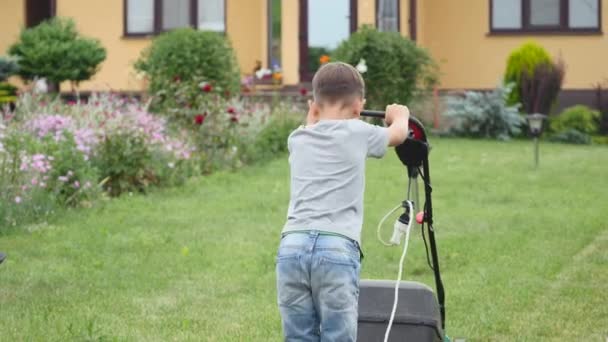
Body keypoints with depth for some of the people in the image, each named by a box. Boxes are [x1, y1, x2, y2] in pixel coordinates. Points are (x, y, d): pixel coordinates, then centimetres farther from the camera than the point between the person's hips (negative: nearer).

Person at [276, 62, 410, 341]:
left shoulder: (297, 140, 19)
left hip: (292, 247, 4)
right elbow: (399, 134, 31)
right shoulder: (357, 133, 9)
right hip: (336, 249, -4)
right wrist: (399, 115, 52)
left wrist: (313, 118, 64)